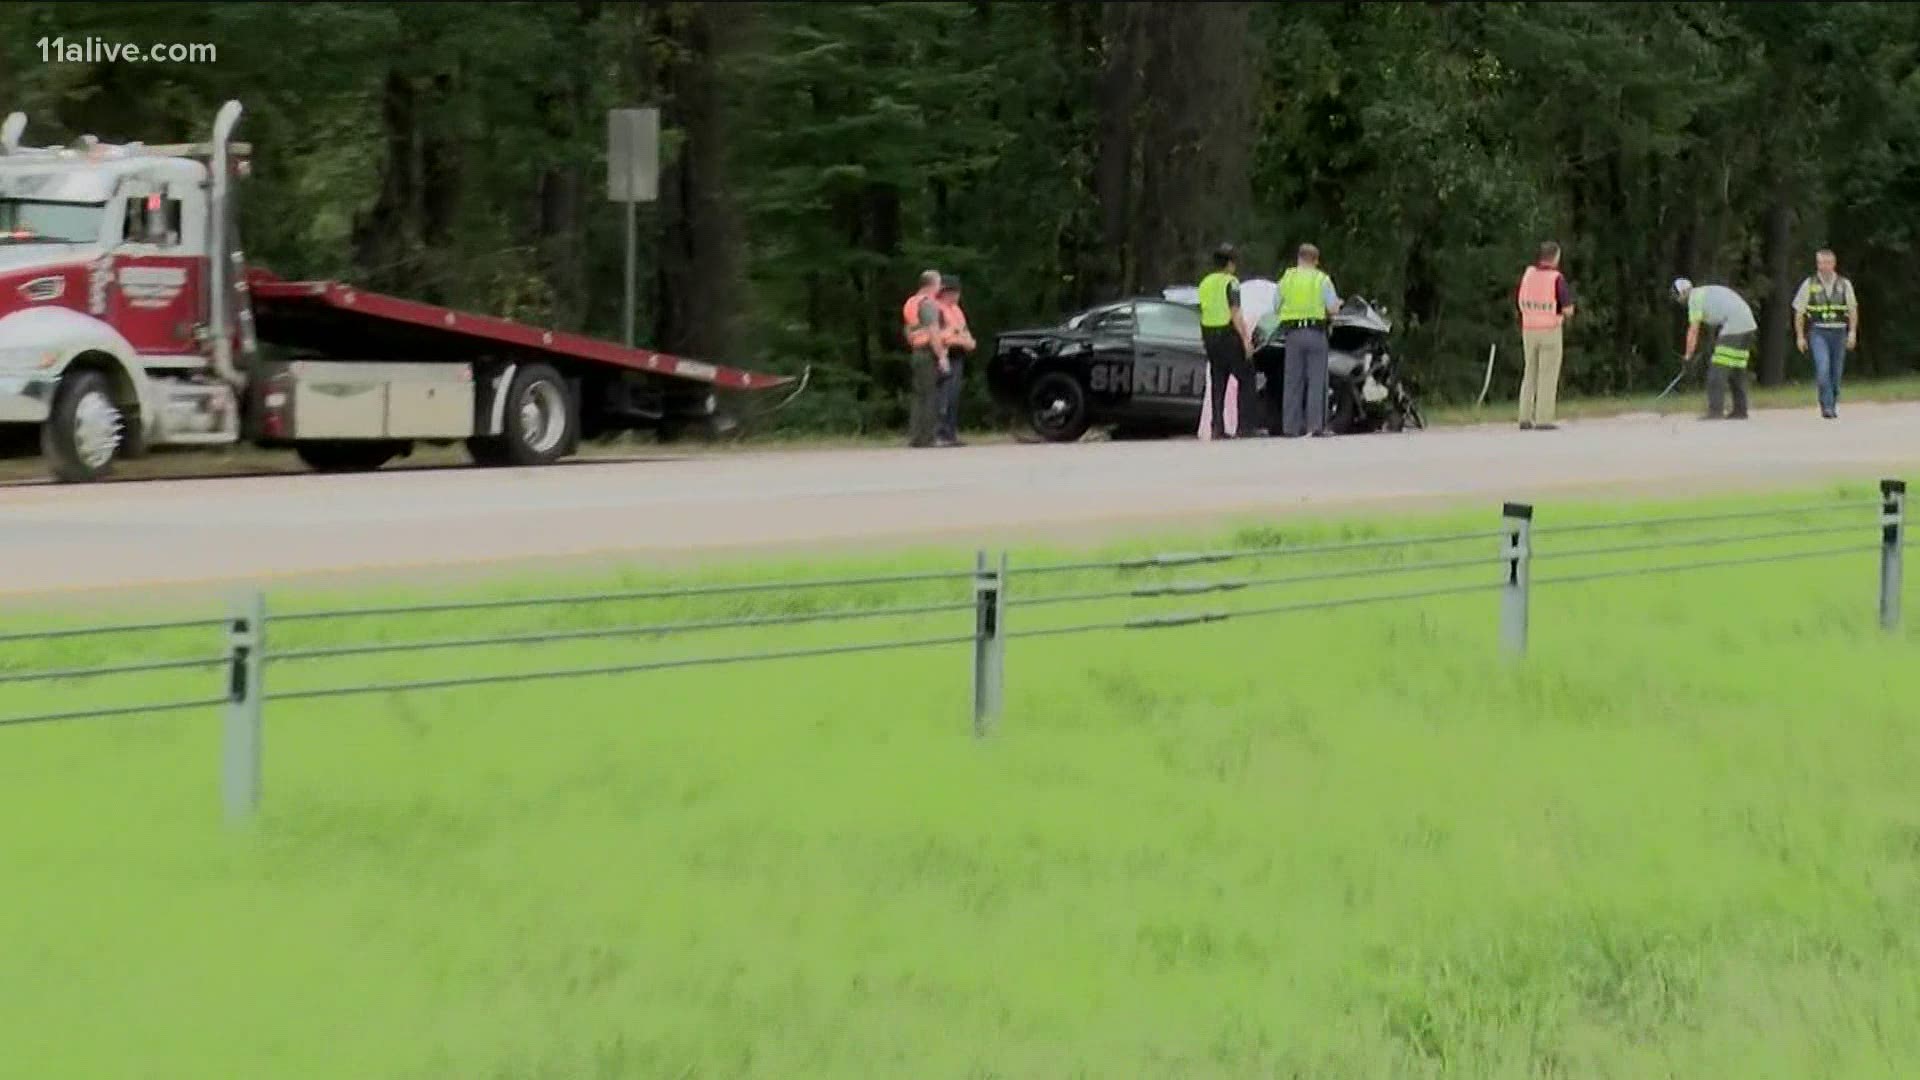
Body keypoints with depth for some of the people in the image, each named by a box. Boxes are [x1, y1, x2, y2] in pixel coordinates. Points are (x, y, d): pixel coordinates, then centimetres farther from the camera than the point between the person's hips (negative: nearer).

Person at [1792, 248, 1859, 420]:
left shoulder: (1844, 285, 7)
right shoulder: (1809, 285, 3)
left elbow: (1853, 310, 9)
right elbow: (1799, 312, 7)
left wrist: (1853, 332, -4)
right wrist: (1800, 336, 2)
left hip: (1839, 333, 2)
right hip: (1818, 333, -2)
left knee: (1836, 371, 7)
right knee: (1823, 368, -19)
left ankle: (1834, 405, 21)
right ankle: (1826, 406, -19)